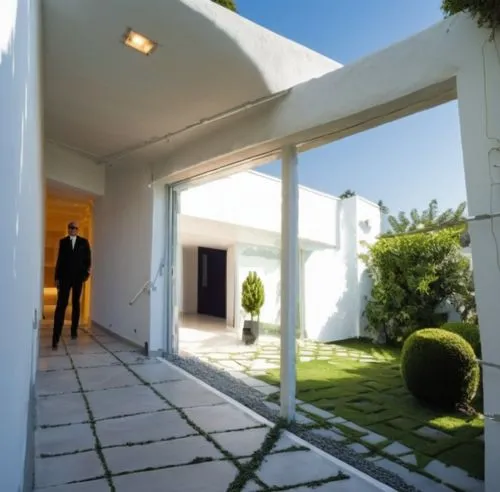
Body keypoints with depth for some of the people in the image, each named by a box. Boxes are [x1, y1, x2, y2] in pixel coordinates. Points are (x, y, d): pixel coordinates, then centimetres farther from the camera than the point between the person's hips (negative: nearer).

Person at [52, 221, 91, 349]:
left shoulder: (83, 242, 7)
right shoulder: (63, 242, 8)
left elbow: (87, 258, 4)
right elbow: (60, 260, 6)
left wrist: (86, 273, -8)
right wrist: (57, 277, 1)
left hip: (78, 277, 1)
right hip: (65, 277, -1)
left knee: (76, 303, 9)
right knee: (61, 305, -9)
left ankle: (74, 330, 21)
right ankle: (56, 337, -12)